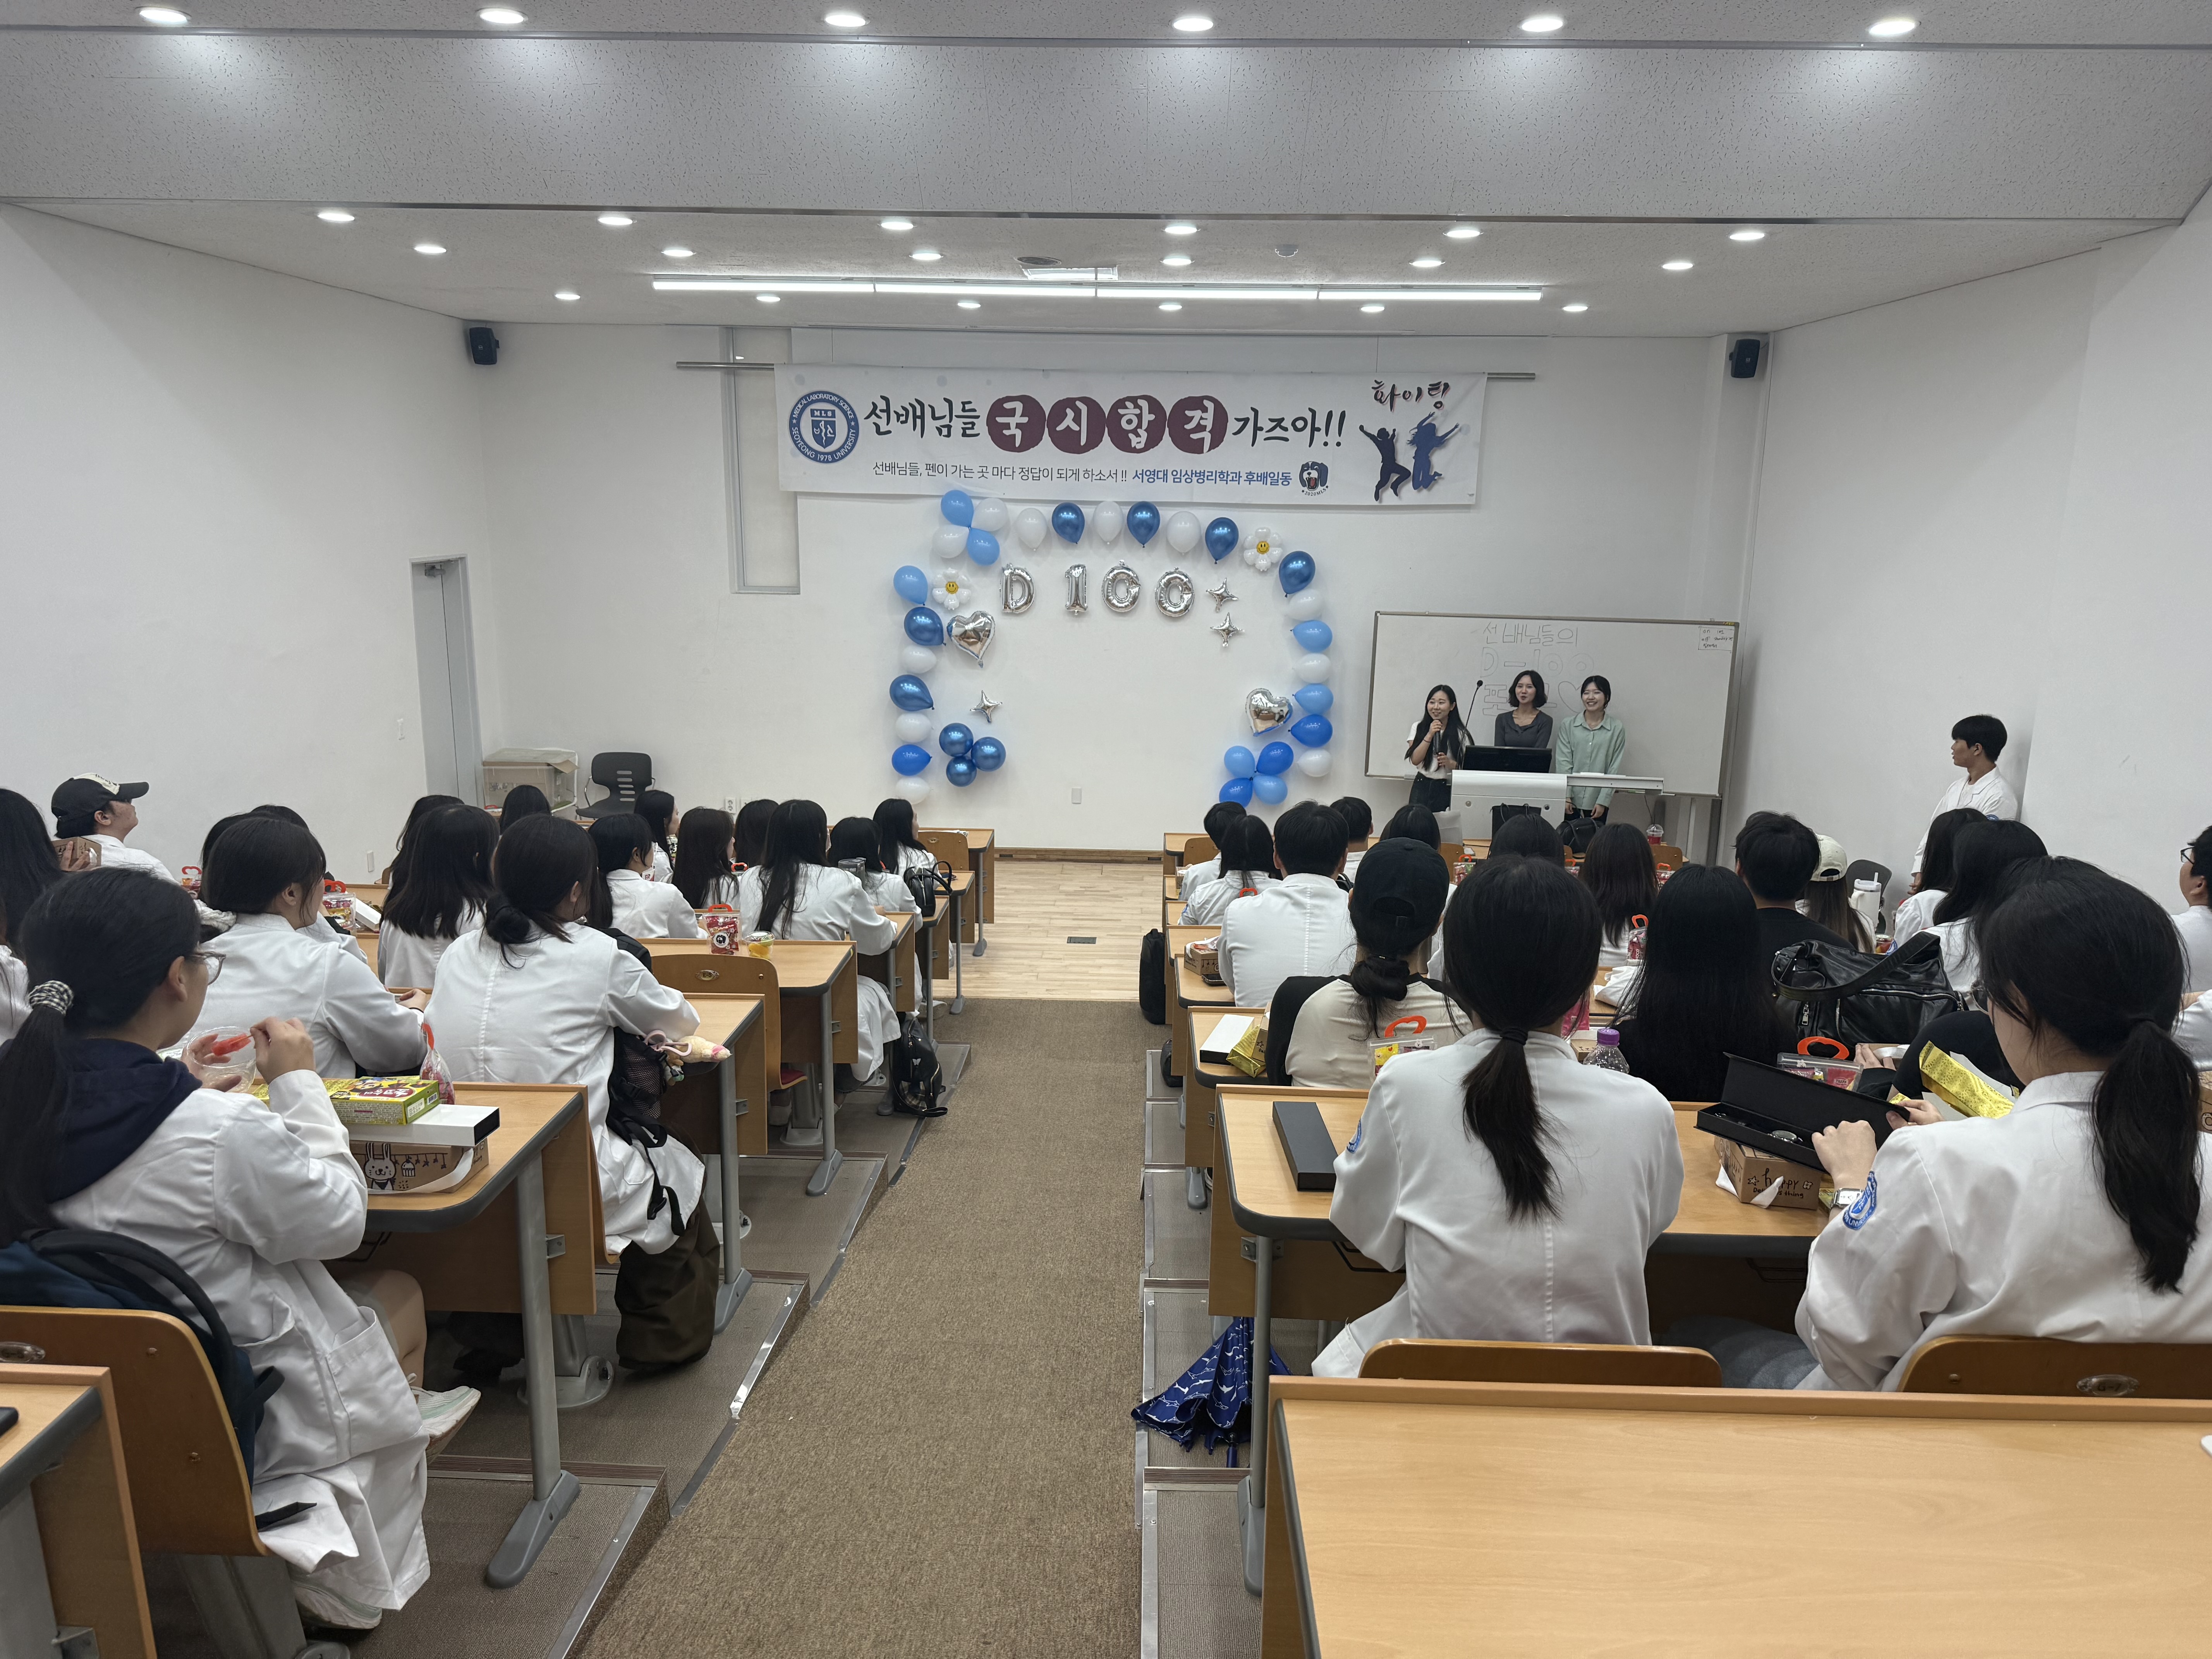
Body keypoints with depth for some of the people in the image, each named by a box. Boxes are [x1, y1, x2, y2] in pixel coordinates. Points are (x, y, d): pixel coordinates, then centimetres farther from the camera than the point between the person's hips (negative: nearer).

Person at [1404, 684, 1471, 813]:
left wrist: (1450, 763, -20)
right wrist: (1430, 735, -13)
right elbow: (1415, 760, -5)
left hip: (1447, 789, -1)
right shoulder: (1418, 728, 6)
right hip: (1422, 787, 2)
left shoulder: (1460, 733, 0)